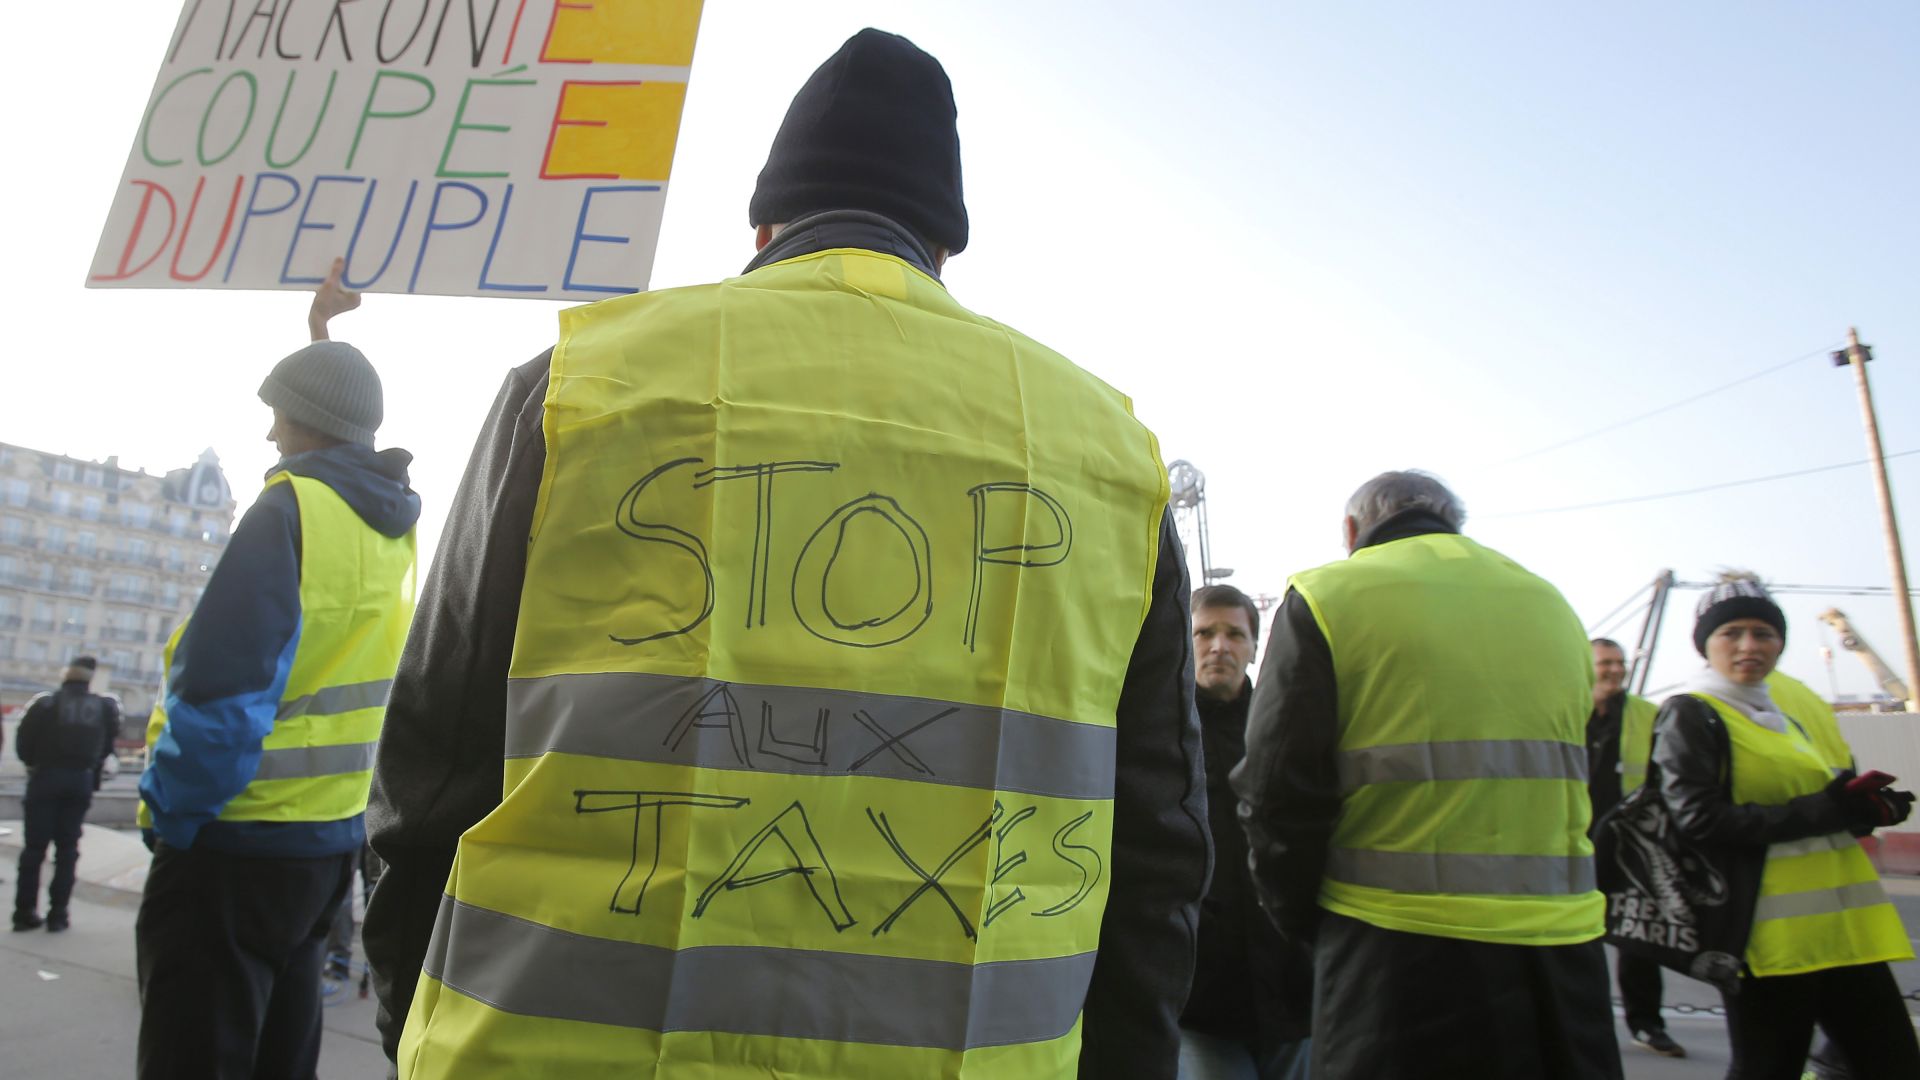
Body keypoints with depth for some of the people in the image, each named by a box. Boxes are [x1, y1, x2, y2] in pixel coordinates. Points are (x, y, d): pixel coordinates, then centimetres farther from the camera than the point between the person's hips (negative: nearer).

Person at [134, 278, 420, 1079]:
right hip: (332, 839, 8)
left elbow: (220, 691, -21)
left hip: (239, 842, -8)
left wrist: (169, 812, -6)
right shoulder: (394, 530, 7)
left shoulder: (290, 510, -15)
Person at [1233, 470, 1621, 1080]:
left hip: (1399, 960, -5)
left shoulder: (1326, 597, -4)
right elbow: (1565, 788, 14)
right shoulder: (1551, 604, 15)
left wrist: (1304, 921, 7)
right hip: (1564, 953, 6)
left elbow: (1278, 795, -8)